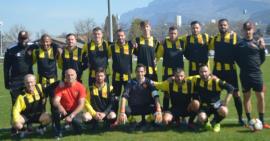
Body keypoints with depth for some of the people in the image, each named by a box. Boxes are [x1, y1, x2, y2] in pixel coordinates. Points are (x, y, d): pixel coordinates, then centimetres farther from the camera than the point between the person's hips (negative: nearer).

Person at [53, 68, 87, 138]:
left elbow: (81, 105, -17)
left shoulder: (80, 87, -11)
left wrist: (71, 115, -27)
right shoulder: (61, 87, -8)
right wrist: (59, 106, -43)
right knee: (56, 113, -33)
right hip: (64, 110, 1)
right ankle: (58, 132, -7)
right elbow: (55, 101, -18)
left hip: (75, 111, -1)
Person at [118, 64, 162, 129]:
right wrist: (122, 113, -33)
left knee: (156, 108, -29)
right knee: (125, 110, -34)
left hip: (146, 108, 1)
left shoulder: (149, 82, -8)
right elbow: (124, 97, -18)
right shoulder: (131, 82, -8)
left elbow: (156, 96, -21)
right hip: (133, 108, -1)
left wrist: (158, 111, -38)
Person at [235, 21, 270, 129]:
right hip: (245, 74, -1)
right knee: (247, 96, 6)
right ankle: (249, 120, 16)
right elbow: (237, 59, 7)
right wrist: (243, 66, -4)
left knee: (261, 96, 1)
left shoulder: (258, 43, 6)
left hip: (257, 73, 1)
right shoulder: (239, 44, 4)